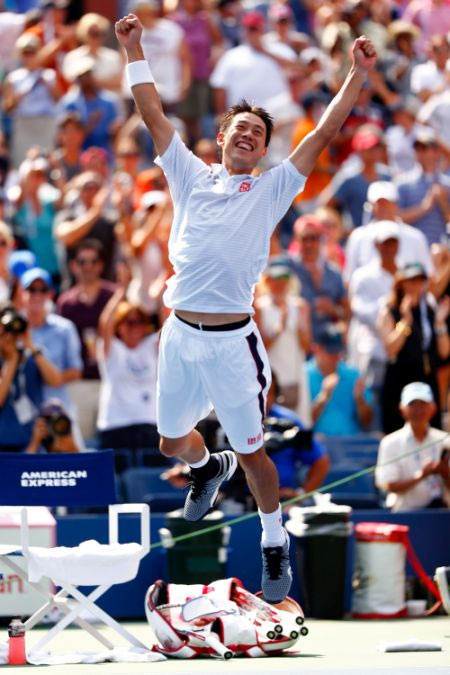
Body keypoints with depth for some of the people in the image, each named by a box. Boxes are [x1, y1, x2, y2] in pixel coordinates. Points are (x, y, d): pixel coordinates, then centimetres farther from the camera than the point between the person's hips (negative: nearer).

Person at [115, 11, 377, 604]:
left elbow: (323, 134, 2)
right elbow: (153, 114, 10)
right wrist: (133, 49, 6)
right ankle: (208, 469, 51)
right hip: (180, 334, 3)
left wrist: (358, 76, -3)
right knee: (173, 441, 18)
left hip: (232, 341, -3)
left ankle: (275, 545, 17)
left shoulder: (272, 190, 6)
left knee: (251, 452, 1)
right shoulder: (191, 176, 10)